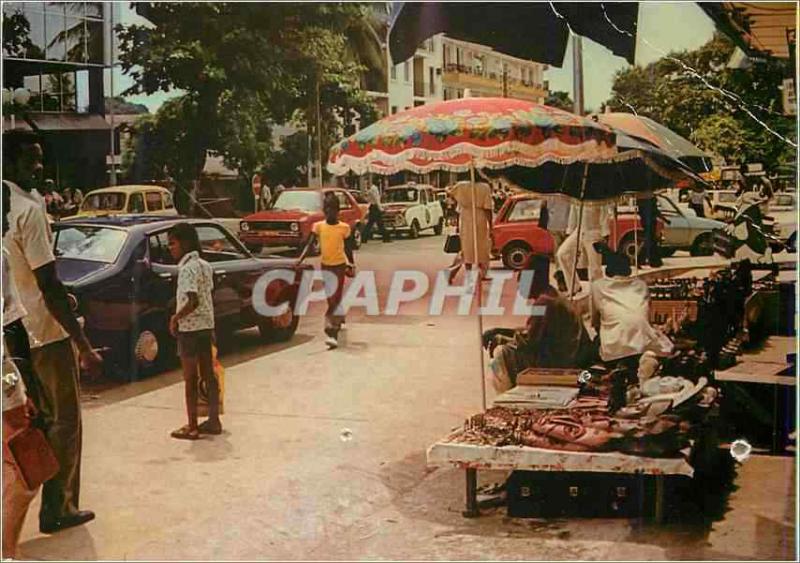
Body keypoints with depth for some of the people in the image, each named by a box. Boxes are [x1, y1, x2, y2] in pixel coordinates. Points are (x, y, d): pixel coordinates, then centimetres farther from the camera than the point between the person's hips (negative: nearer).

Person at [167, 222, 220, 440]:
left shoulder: (187, 268, -17)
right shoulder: (205, 266, 9)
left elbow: (193, 301, -26)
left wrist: (175, 318, -14)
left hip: (190, 328, -8)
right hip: (207, 325, 8)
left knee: (190, 378, -1)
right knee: (208, 375, 12)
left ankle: (192, 427, 4)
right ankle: (214, 420, 19)